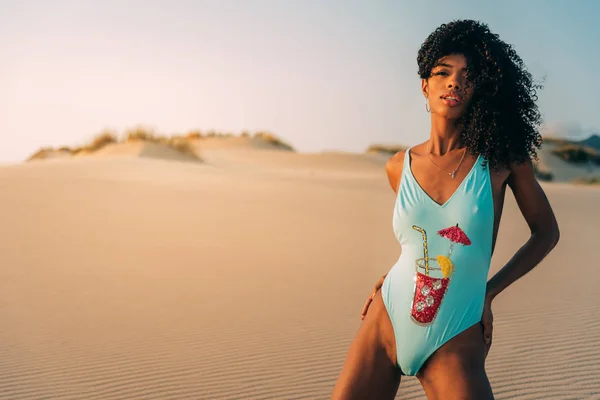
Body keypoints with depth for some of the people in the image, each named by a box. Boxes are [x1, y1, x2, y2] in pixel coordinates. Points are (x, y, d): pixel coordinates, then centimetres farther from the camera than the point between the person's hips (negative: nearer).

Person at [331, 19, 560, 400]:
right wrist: (391, 277, 5)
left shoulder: (502, 157, -4)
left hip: (454, 343, -2)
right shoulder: (399, 167, 2)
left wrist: (488, 292, 1)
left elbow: (546, 232, 6)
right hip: (386, 322, 2)